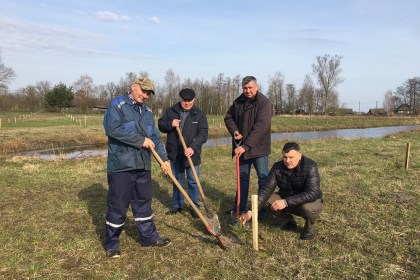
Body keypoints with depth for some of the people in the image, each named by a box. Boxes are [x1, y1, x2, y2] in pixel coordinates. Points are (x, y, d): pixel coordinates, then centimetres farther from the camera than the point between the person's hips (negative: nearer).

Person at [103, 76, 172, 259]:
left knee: (144, 203, 16)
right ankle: (112, 243, 20)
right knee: (117, 205, 4)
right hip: (120, 166, -6)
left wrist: (164, 159, 2)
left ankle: (149, 237, 30)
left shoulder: (147, 112, 14)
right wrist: (141, 140, -19)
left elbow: (155, 138, 13)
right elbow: (113, 128, -24)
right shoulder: (117, 105, -8)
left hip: (142, 166, 7)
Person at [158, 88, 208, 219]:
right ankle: (177, 205, 28)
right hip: (175, 153, 2)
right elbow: (160, 124, 7)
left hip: (192, 153, -2)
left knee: (193, 181, 2)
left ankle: (194, 207, 15)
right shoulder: (170, 111, 2)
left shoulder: (199, 114, -3)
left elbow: (203, 133, -10)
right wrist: (170, 124, -16)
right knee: (177, 180, 14)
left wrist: (193, 147, -25)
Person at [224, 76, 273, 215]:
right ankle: (240, 205, 26)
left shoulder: (264, 102, -15)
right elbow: (228, 117, 15)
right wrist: (234, 131, -7)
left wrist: (245, 146, -28)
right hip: (242, 147, 6)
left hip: (258, 147, -6)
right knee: (242, 176, 15)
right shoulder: (238, 101, 5)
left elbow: (260, 127, -24)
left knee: (263, 178, 2)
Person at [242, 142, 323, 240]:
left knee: (308, 207, -38)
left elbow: (312, 193, -35)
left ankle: (309, 228, -2)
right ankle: (288, 221, 5)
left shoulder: (310, 166, -25)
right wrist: (252, 211, -32)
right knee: (264, 198, -17)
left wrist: (286, 202, -41)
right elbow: (266, 189, -19)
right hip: (286, 200, 4)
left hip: (310, 201, -4)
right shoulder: (277, 167, -14)